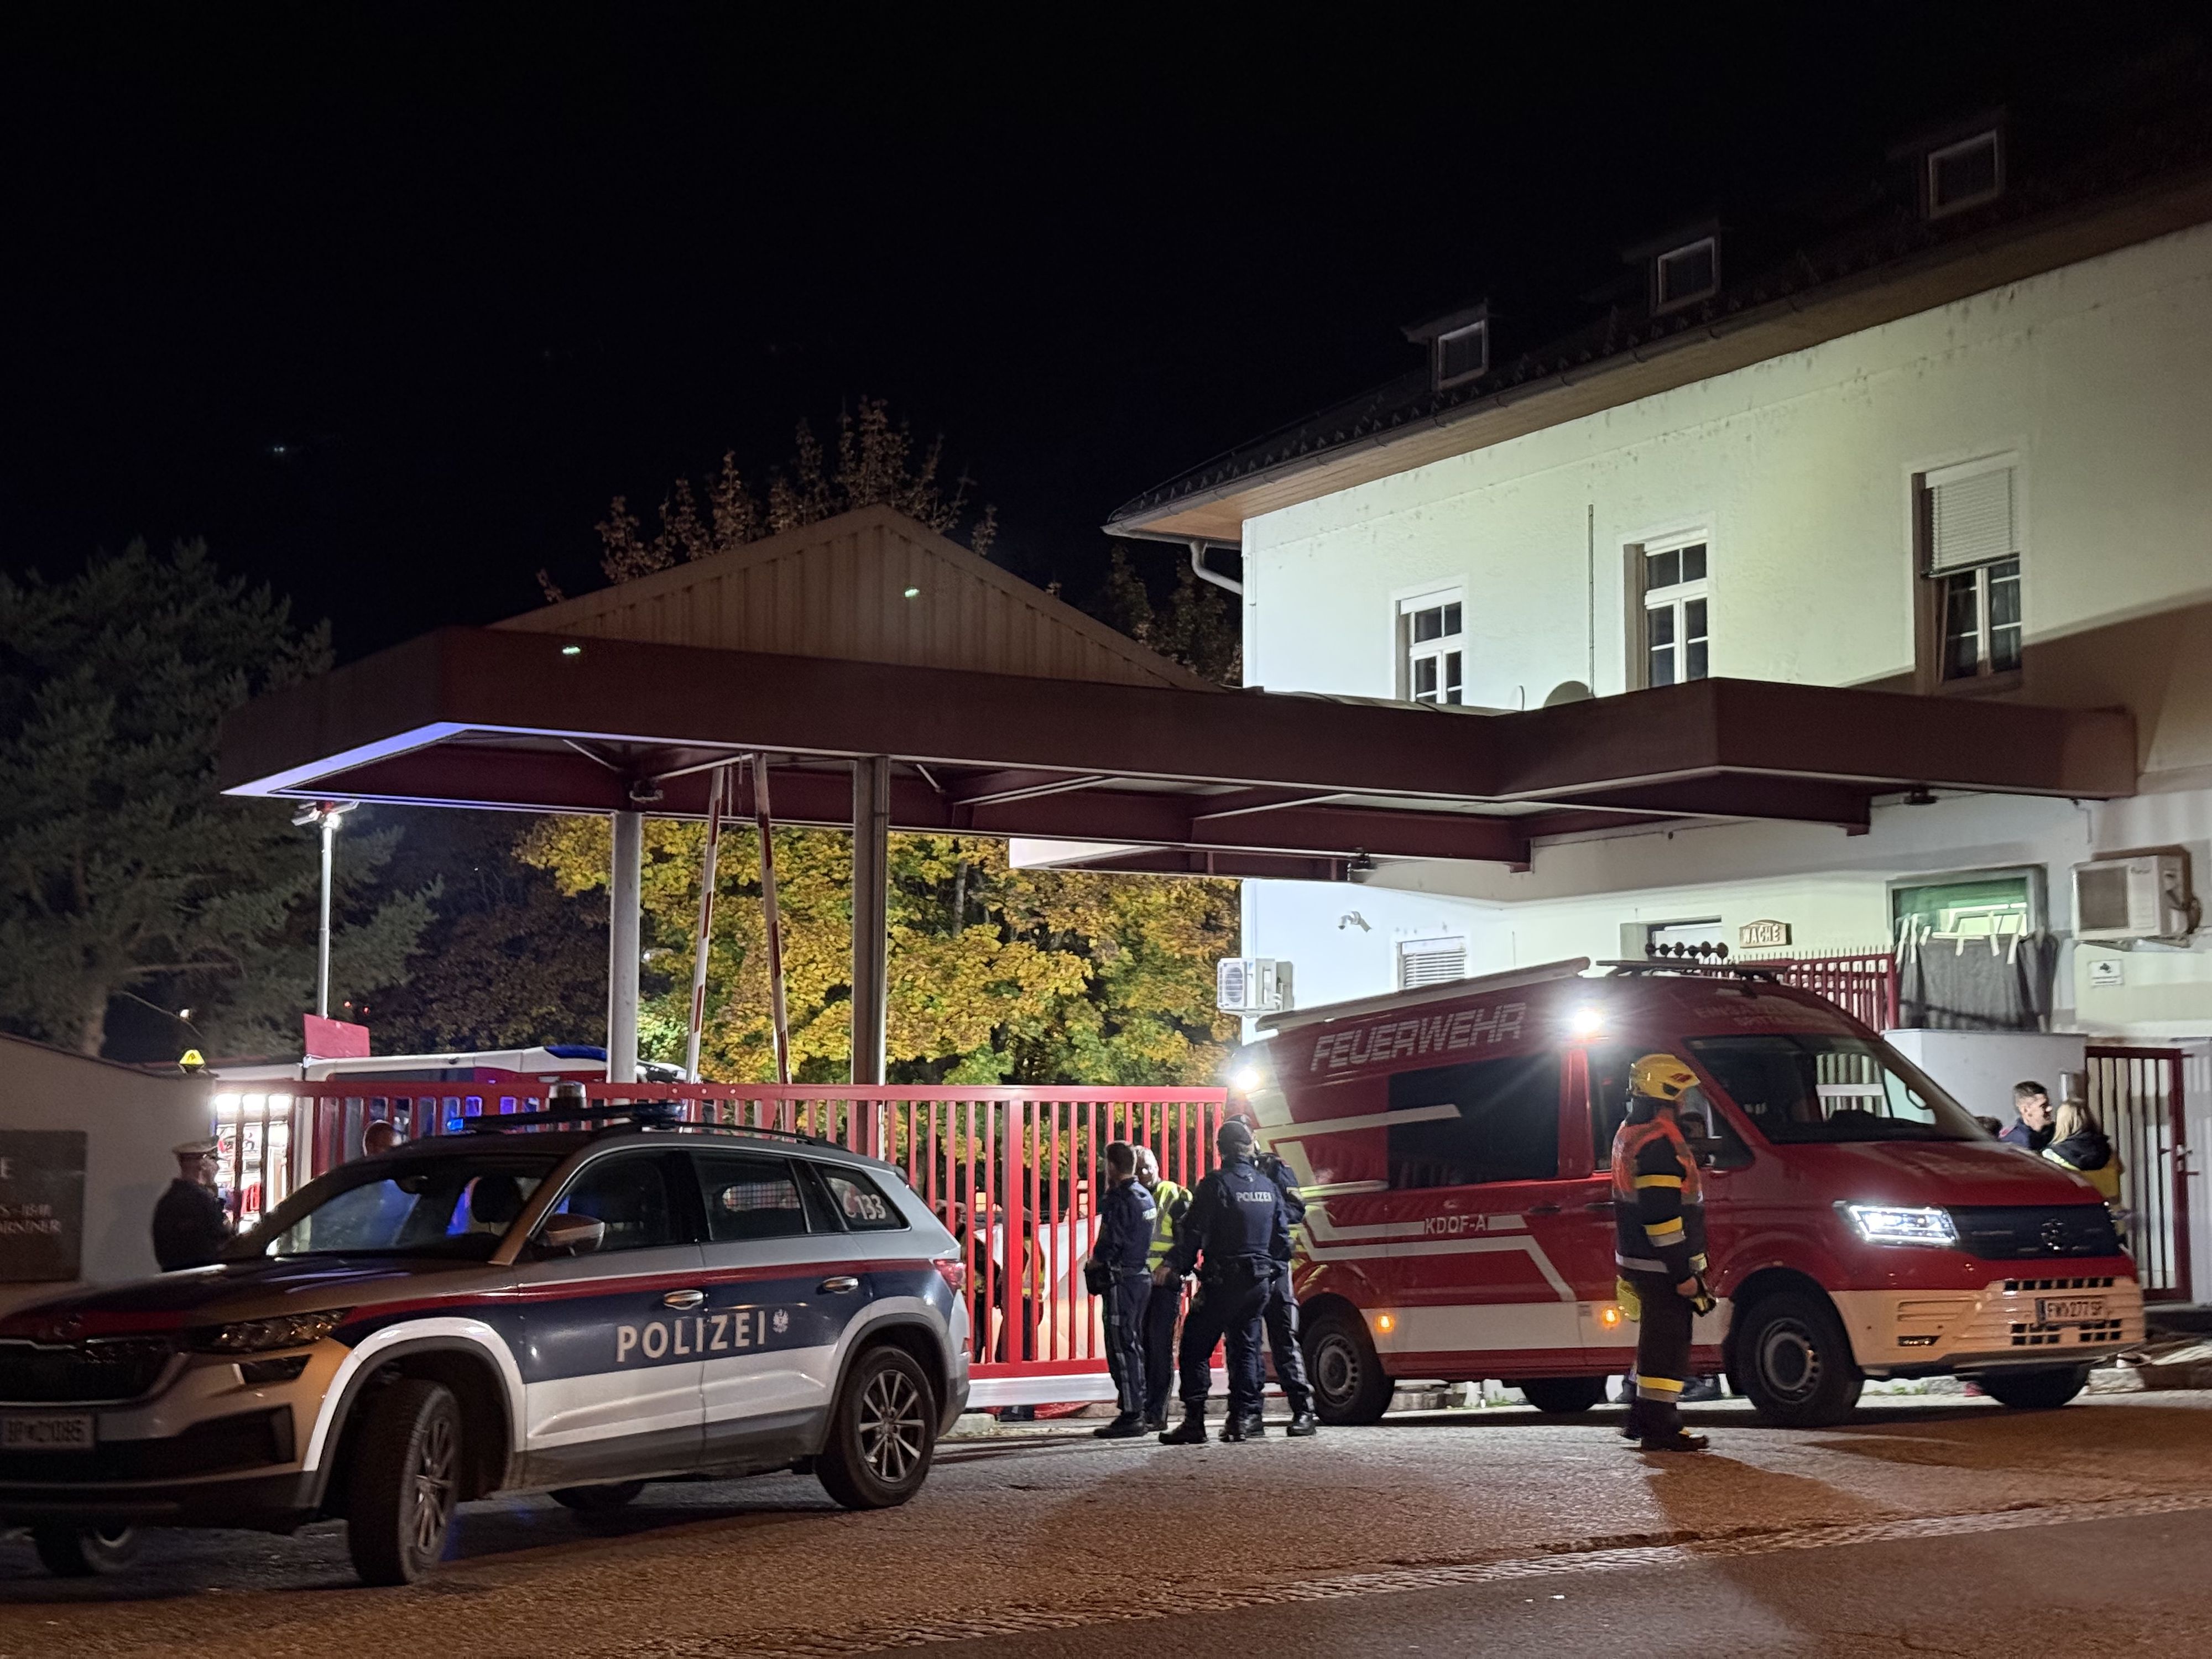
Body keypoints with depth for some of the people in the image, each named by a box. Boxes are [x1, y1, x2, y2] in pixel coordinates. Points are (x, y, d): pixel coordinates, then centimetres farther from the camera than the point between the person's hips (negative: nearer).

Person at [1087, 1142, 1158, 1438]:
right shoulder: (1145, 1196, 13)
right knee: (1134, 1345, 15)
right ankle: (1137, 1411, 19)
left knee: (1121, 1347, -7)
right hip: (1142, 1276, 9)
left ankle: (1130, 1416, -8)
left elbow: (1110, 1244, -19)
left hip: (1122, 1280, -9)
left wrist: (1095, 1260, -1)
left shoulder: (1120, 1200, -16)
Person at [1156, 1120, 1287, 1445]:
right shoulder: (1268, 1187, 9)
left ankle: (1194, 1421, -8)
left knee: (1195, 1350, -1)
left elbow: (1194, 1233, -13)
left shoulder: (1216, 1184, -10)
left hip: (1223, 1281, -6)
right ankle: (1242, 1419, 8)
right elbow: (1282, 1236, 14)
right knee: (1245, 1348, 13)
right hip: (1260, 1282, 6)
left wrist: (1175, 1267, -7)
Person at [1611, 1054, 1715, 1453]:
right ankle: (1660, 1429, -2)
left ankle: (1643, 1419, 26)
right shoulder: (1660, 1143, -20)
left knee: (1657, 1340, 19)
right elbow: (1662, 1215, -24)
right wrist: (1683, 1272, -21)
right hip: (1661, 1266, -11)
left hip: (1638, 1261, 11)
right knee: (1667, 1343, -5)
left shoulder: (1629, 1133, 15)